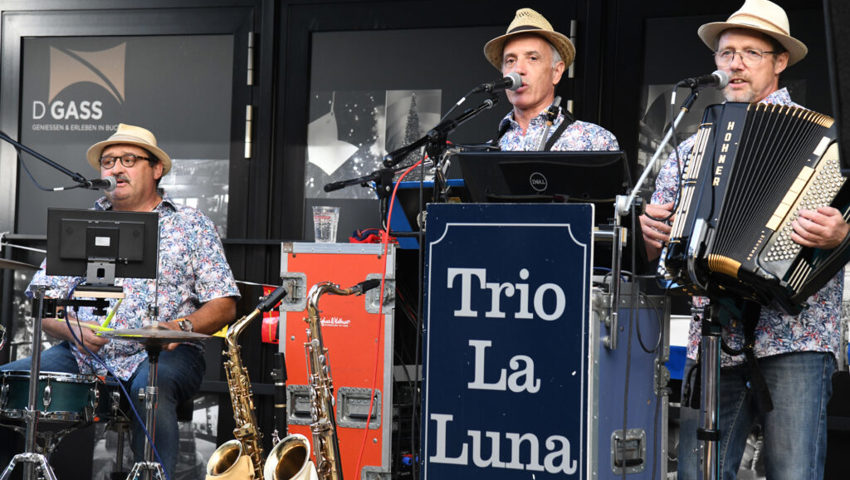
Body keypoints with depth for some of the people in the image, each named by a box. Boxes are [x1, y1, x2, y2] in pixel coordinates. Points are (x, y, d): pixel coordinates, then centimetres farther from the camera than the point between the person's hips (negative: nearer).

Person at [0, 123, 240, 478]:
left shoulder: (191, 226, 10)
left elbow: (223, 305, 4)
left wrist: (181, 327, -17)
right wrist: (74, 329, -12)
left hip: (164, 355, -3)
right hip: (82, 356, 3)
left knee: (152, 386, -38)